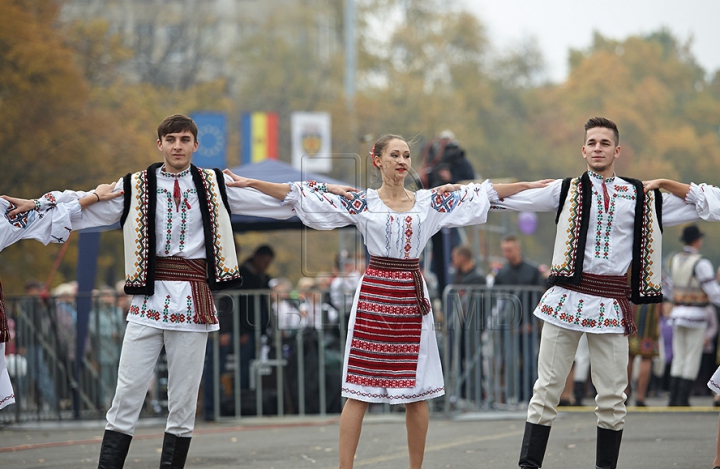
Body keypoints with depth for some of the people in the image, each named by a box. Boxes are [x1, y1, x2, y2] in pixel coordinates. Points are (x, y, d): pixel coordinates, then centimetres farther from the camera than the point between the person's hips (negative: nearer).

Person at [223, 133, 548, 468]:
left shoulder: (429, 202, 8)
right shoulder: (361, 203, 0)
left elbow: (481, 194, 14)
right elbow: (302, 197, -2)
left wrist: (527, 186, 14)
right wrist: (250, 184, -7)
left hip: (412, 297, 3)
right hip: (374, 294, -3)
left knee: (416, 393, 4)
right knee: (359, 391, -4)